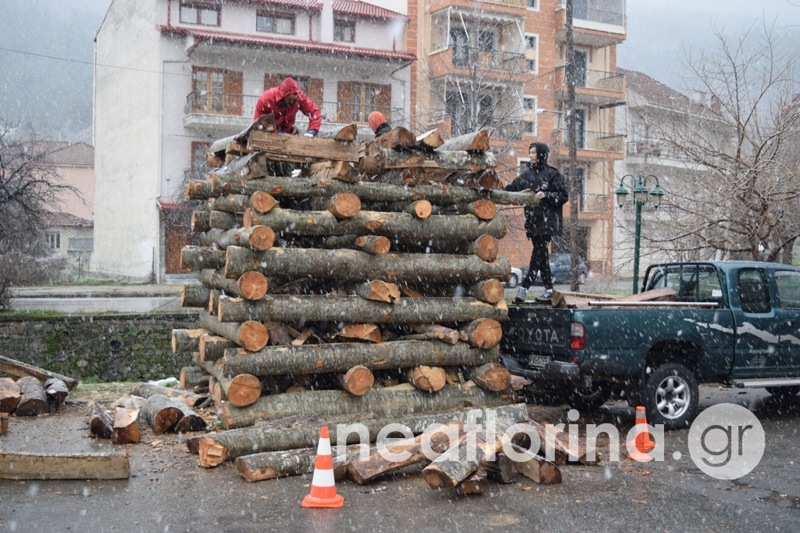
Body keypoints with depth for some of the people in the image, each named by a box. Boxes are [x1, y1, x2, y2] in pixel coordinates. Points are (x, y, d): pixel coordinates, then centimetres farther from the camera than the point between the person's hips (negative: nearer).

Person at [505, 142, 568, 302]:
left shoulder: (553, 173, -2)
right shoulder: (527, 174, 13)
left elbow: (563, 196, -4)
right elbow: (512, 188, 7)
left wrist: (546, 195, -17)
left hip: (547, 221, -6)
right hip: (533, 220, 6)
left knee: (539, 253, -9)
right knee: (541, 253, 7)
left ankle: (524, 287, -14)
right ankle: (548, 287, 13)